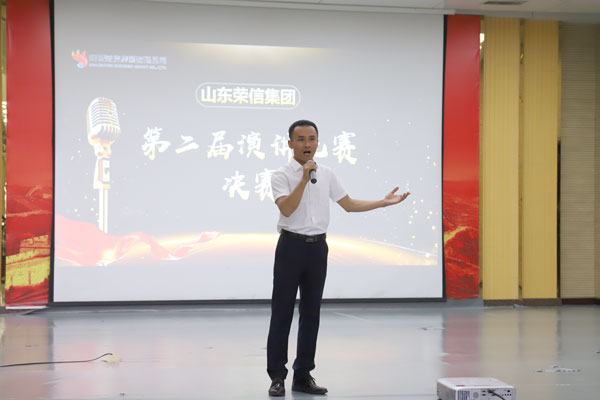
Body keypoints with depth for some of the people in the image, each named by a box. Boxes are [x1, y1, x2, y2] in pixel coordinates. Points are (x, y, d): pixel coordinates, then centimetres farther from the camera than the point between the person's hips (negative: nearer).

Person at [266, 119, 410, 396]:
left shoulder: (327, 175, 10)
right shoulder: (281, 175, -7)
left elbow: (349, 204, 14)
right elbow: (287, 209, -21)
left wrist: (384, 202, 8)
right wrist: (304, 179, -26)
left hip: (318, 248, 5)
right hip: (291, 246, -5)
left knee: (311, 312, 8)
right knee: (282, 312, -1)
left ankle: (303, 376, 16)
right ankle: (277, 376, 7)